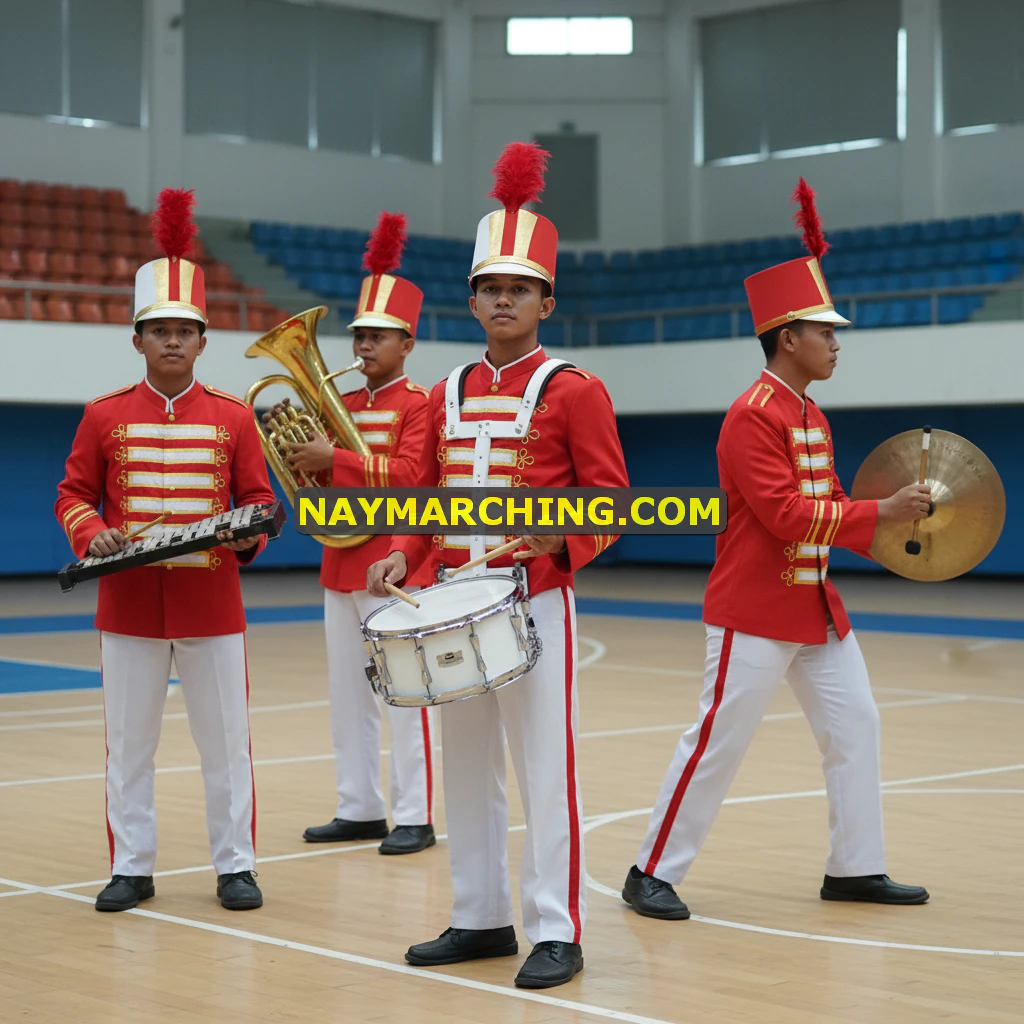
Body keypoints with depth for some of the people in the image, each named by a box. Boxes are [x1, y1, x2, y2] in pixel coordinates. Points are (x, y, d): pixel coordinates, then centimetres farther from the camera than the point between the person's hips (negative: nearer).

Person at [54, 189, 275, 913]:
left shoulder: (233, 417, 2)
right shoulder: (106, 417, 2)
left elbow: (259, 499, 5)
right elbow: (74, 494, 5)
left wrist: (248, 536, -15)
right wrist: (92, 535, -14)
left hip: (213, 607, 0)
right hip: (130, 606, 0)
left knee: (227, 740, 5)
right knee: (129, 743, 7)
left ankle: (235, 866, 16)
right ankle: (131, 867, 17)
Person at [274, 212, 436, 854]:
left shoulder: (420, 404, -6)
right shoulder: (343, 405, 15)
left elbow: (406, 476, -19)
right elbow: (319, 479, 17)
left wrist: (333, 459, -22)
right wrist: (299, 449, -2)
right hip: (342, 564, 8)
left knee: (404, 695, -4)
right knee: (348, 696, 10)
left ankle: (416, 817, 1)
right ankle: (360, 810, 18)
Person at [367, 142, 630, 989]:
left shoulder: (573, 391, -5)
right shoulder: (447, 396, 12)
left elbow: (610, 500, -7)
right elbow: (430, 499, 15)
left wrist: (561, 538, -25)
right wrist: (403, 557, -3)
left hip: (536, 600, -6)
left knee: (545, 767, -3)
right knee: (466, 765, 11)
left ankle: (556, 931, 3)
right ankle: (482, 918, 22)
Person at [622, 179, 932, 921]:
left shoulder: (811, 415, 12)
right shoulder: (754, 417, -17)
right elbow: (785, 514, -25)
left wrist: (889, 527, 3)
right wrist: (878, 513, -24)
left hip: (815, 605, 9)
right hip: (755, 611, -9)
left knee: (856, 725, 9)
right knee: (719, 741, -4)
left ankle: (856, 869, 19)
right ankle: (654, 874, 6)